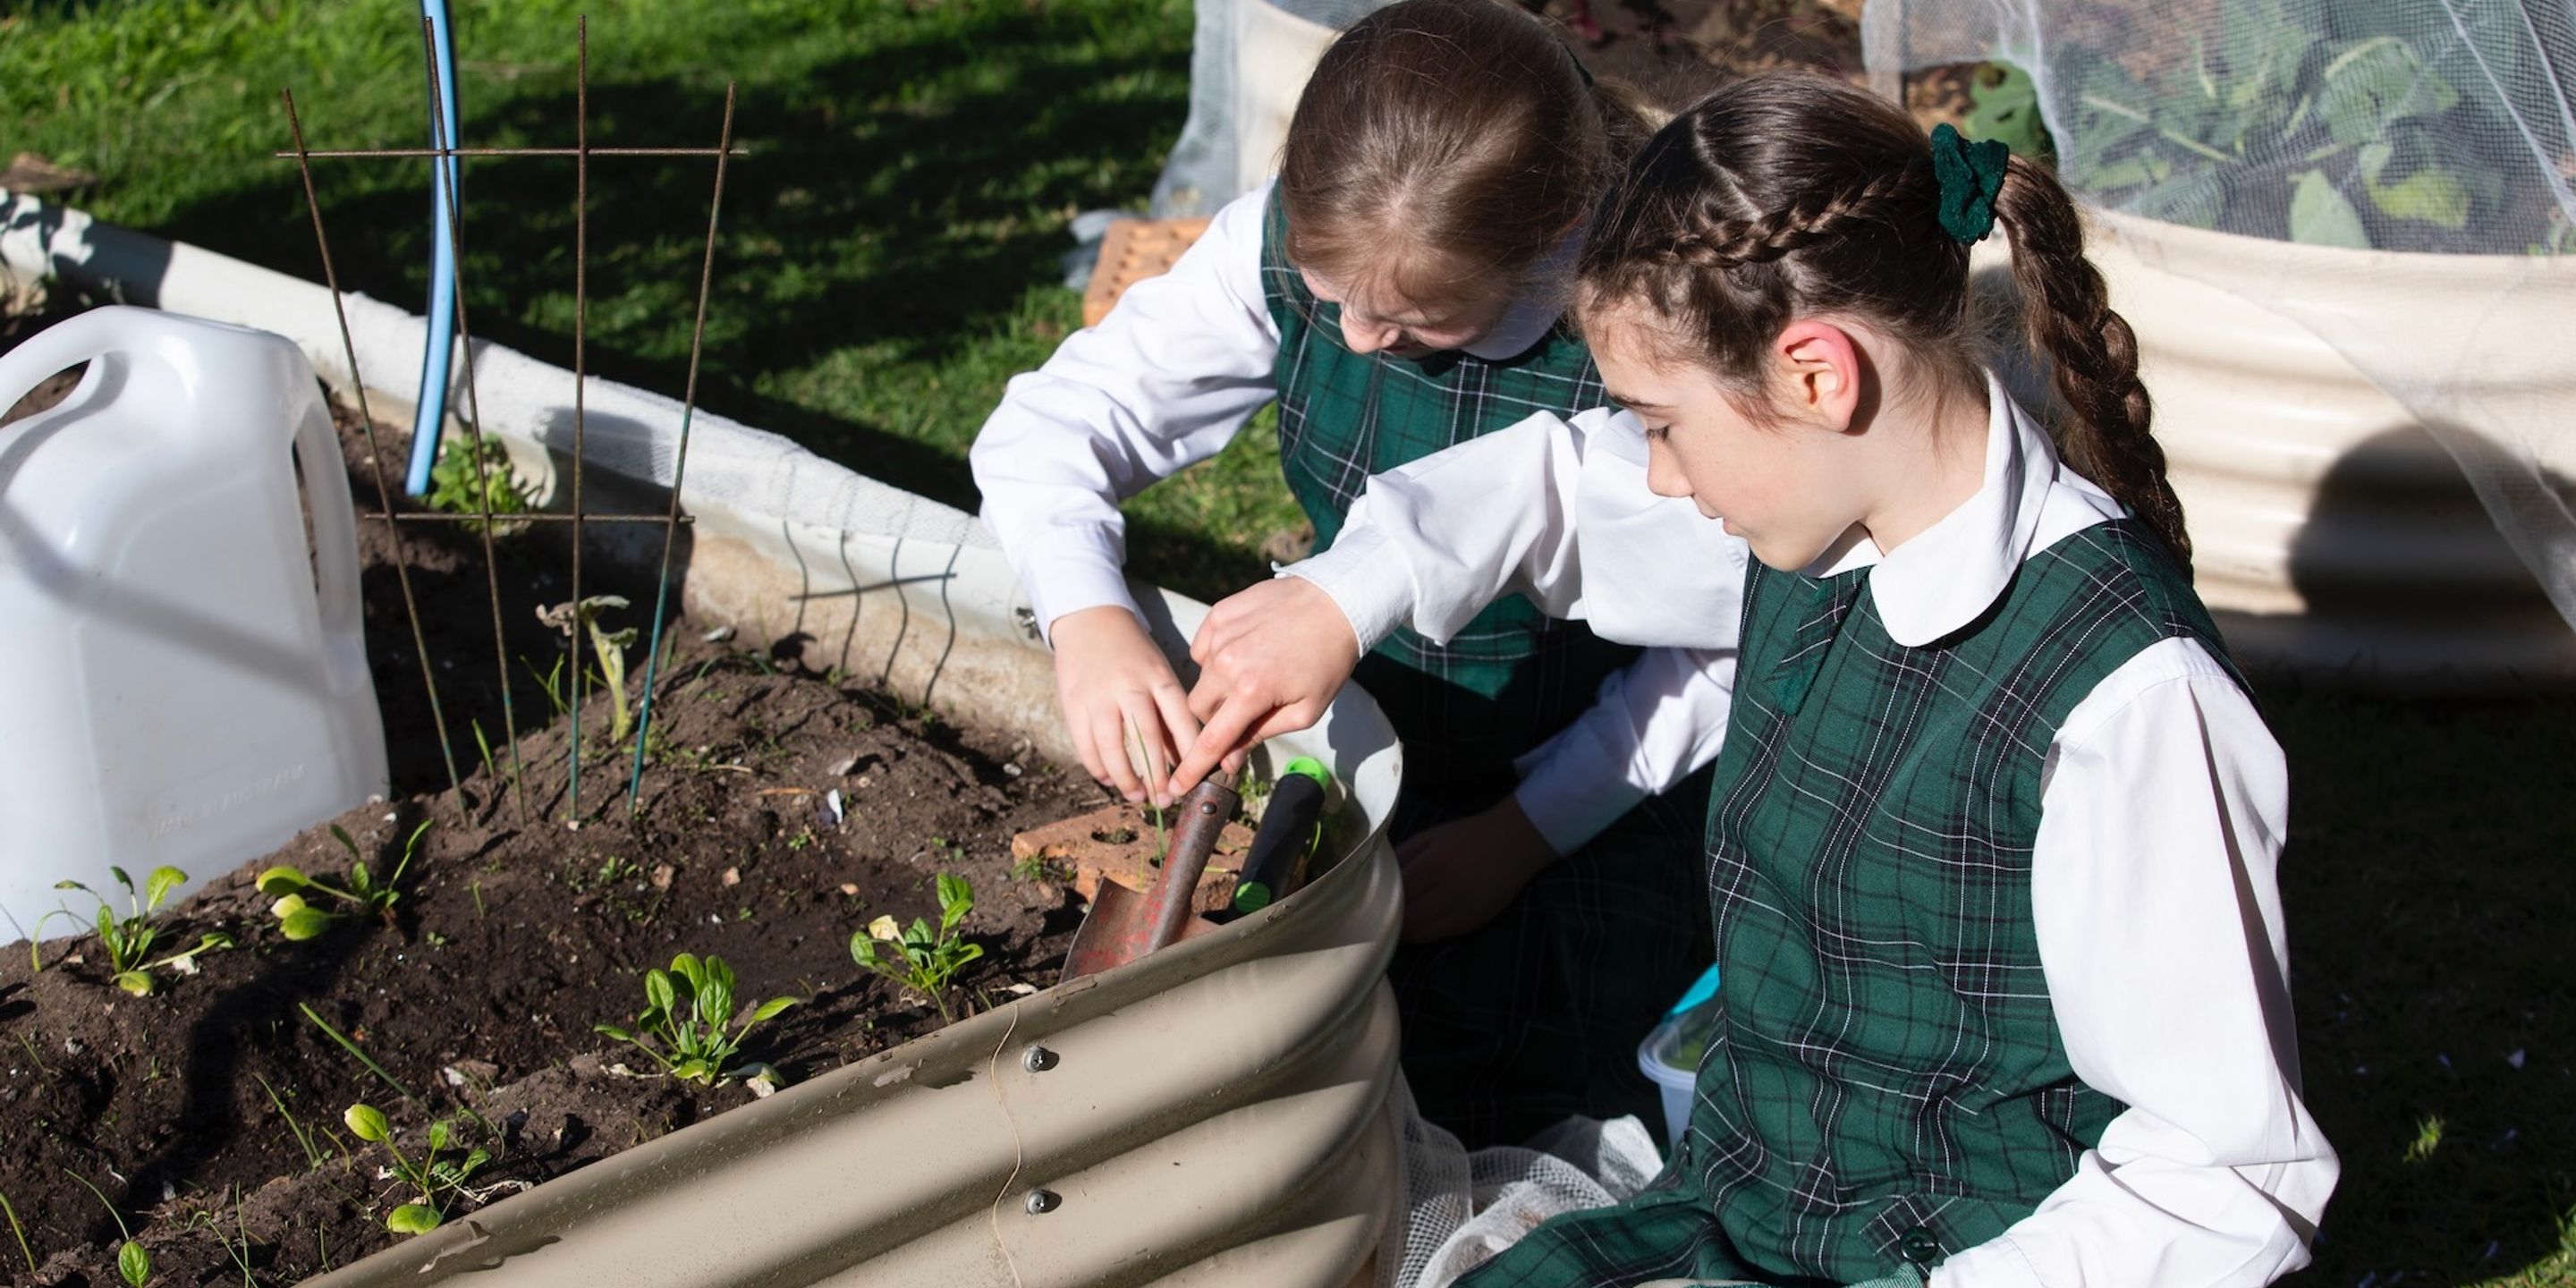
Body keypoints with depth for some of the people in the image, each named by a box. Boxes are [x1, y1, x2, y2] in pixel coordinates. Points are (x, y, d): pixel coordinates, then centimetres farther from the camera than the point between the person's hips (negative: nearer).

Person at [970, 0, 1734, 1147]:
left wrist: (1526, 831, -15)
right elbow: (1046, 429, -12)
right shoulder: (1287, 241, -17)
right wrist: (1088, 621, -32)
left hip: (1591, 819, -3)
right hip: (1361, 775, 4)